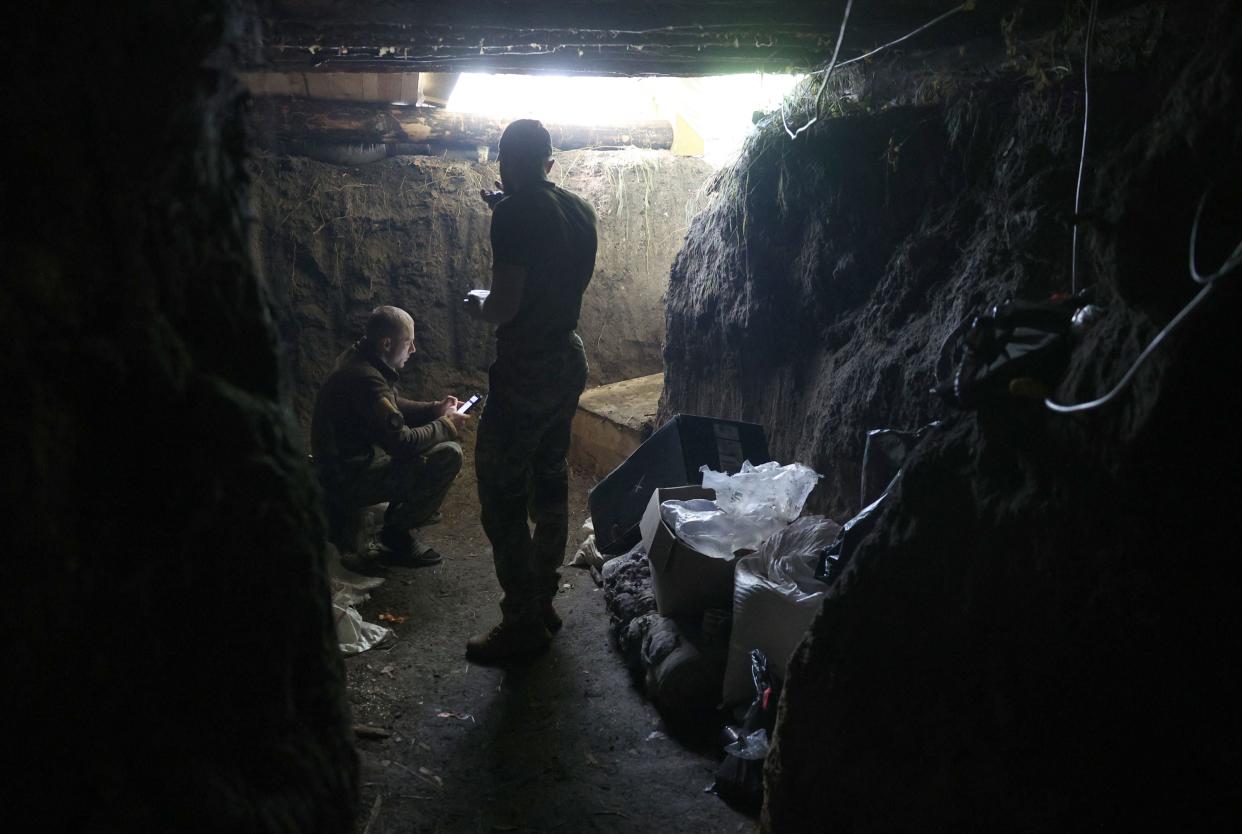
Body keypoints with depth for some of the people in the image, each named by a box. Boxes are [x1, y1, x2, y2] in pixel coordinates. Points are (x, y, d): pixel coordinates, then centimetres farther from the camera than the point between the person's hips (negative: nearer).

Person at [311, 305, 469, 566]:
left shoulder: (359, 362, 4)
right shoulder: (366, 379, -27)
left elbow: (395, 406, 20)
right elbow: (401, 443, -26)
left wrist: (435, 409, 6)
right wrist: (446, 426, -12)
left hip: (355, 460, 10)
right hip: (349, 481, -10)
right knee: (448, 455, -19)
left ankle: (408, 509, 20)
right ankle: (399, 535, -5)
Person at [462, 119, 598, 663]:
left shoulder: (515, 213, -17)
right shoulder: (579, 209, 7)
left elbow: (505, 306, -22)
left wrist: (477, 305, 2)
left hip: (526, 370, -9)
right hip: (569, 361, 9)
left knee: (501, 499, 0)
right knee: (550, 482, 17)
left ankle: (523, 623, 7)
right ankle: (544, 602, 29)